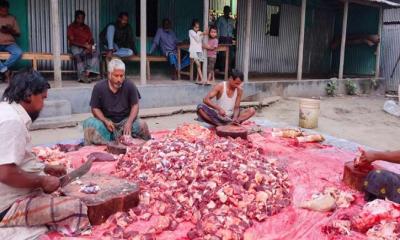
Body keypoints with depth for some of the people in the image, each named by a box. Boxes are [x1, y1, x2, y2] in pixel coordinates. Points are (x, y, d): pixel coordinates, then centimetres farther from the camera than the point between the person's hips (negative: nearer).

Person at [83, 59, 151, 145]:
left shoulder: (130, 86, -8)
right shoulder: (99, 88, -8)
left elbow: (135, 105, -2)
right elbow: (95, 108, 0)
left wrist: (129, 122, -18)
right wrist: (105, 121, -17)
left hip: (125, 120, 0)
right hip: (107, 121, 0)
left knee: (142, 125, -27)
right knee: (89, 123, -28)